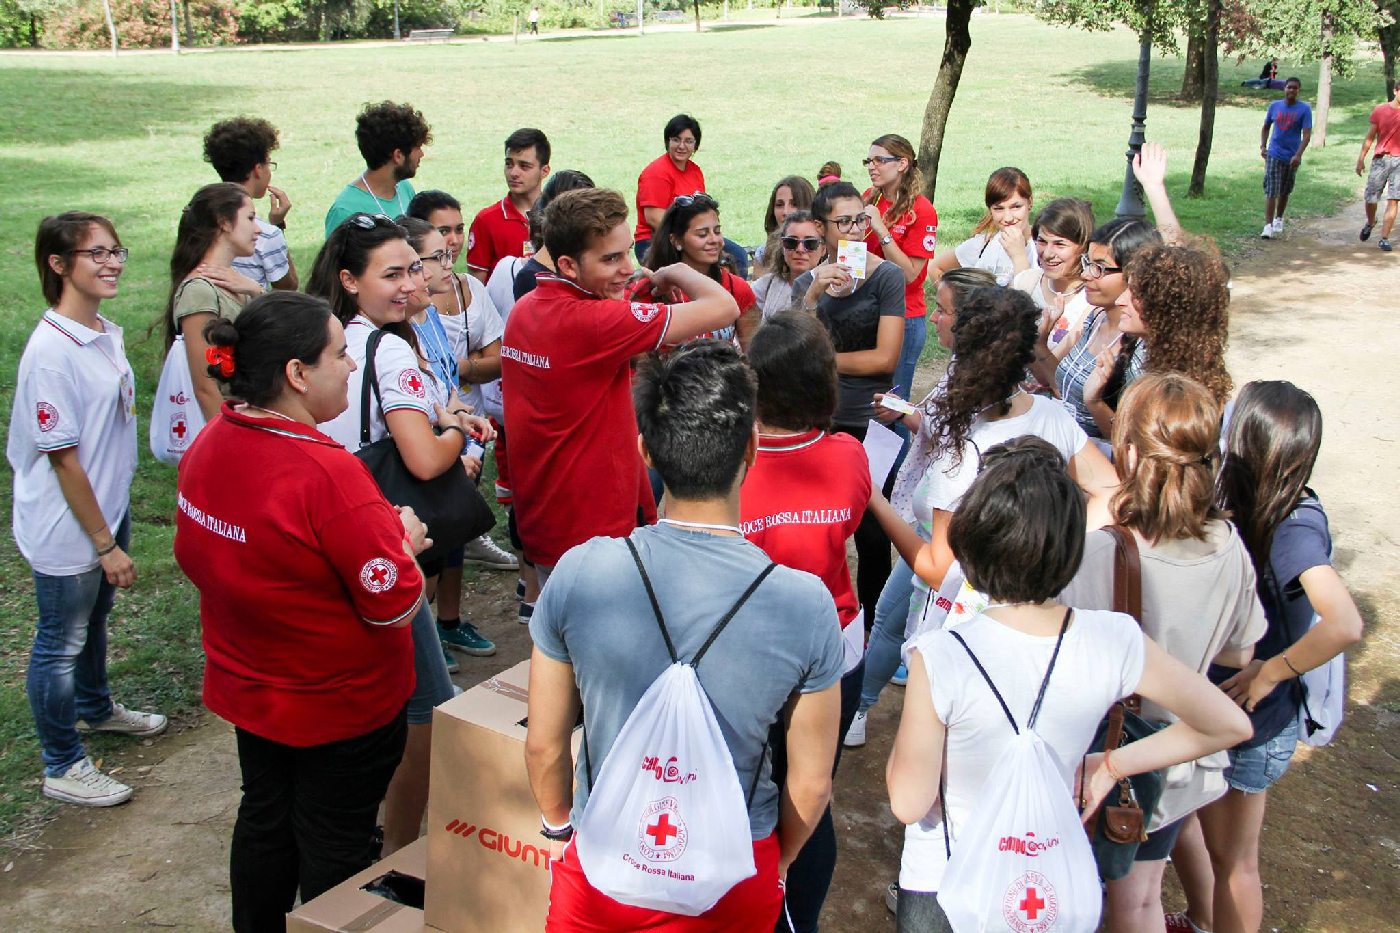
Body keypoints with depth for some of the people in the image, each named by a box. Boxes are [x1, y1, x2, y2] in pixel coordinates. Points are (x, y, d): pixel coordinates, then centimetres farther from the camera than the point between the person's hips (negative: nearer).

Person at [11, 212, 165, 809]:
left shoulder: (107, 334, 1)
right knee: (61, 643, 9)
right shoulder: (51, 351, -25)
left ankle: (94, 709, 52)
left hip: (109, 508, 8)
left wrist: (114, 532, 17)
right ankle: (63, 767, 26)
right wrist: (105, 544, -18)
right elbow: (63, 458, -23)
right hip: (67, 530, -8)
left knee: (94, 619, 28)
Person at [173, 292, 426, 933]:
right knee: (333, 850, 13)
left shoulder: (207, 446, -6)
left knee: (264, 822, 26)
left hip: (246, 685, 8)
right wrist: (403, 537, -7)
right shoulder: (327, 475, -32)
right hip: (341, 706, -7)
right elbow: (396, 605, -27)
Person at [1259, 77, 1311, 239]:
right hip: (1274, 155, 0)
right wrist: (1263, 146, 1)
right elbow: (1266, 127, 16)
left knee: (1284, 192, 14)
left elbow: (1307, 134, -9)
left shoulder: (1304, 109, -4)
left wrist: (1298, 155, -21)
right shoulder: (1274, 106, 4)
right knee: (1271, 191, -11)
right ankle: (1268, 226, -15)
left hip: (1292, 157, 0)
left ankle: (1278, 220, 33)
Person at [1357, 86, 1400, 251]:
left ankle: (1384, 238, -2)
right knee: (1370, 198, 3)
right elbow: (1370, 137, 6)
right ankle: (1370, 223, 35)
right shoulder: (1380, 110, 2)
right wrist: (1361, 159, 3)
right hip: (1381, 158, 0)